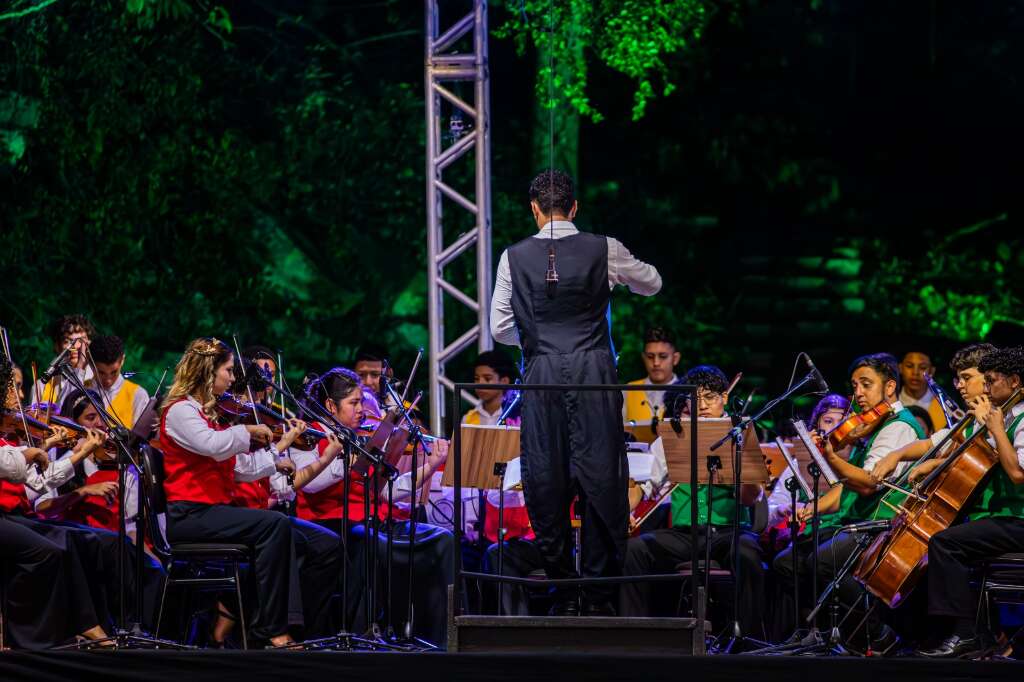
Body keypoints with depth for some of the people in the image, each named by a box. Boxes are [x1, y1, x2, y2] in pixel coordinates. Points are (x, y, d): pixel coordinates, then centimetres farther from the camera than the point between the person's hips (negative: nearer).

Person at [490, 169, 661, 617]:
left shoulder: (515, 257, 3)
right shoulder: (603, 250, 1)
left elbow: (500, 329, 7)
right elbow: (652, 285, 19)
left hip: (541, 377, 1)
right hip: (594, 372, -1)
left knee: (547, 484, 6)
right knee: (600, 480, 3)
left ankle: (563, 597, 9)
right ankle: (599, 595, 1)